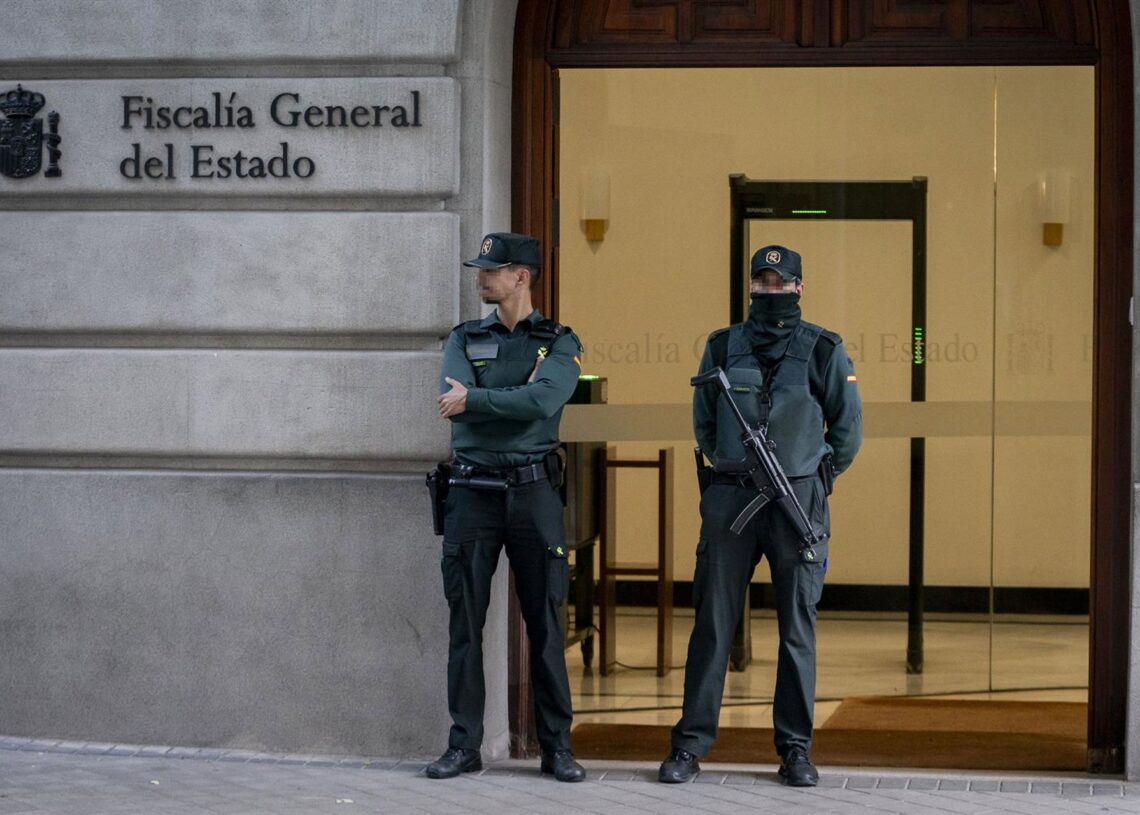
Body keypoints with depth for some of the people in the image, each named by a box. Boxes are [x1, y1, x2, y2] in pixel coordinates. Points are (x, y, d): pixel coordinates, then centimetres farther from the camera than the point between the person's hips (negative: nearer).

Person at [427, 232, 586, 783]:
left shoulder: (559, 343, 3)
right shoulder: (464, 339, 11)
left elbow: (544, 400, -17)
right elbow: (451, 400, -7)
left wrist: (474, 397, -12)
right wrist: (515, 400, -11)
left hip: (533, 491, -2)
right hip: (472, 490, 2)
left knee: (545, 624, 1)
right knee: (465, 622, 2)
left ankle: (556, 747, 7)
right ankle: (464, 745, 8)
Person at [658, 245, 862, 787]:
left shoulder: (823, 351, 3)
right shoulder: (723, 347, 9)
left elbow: (848, 429, 10)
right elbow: (703, 422, 19)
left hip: (798, 502, -1)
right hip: (729, 499, 1)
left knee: (797, 627, 3)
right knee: (713, 623, 1)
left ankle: (796, 748, 9)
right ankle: (691, 744, 6)